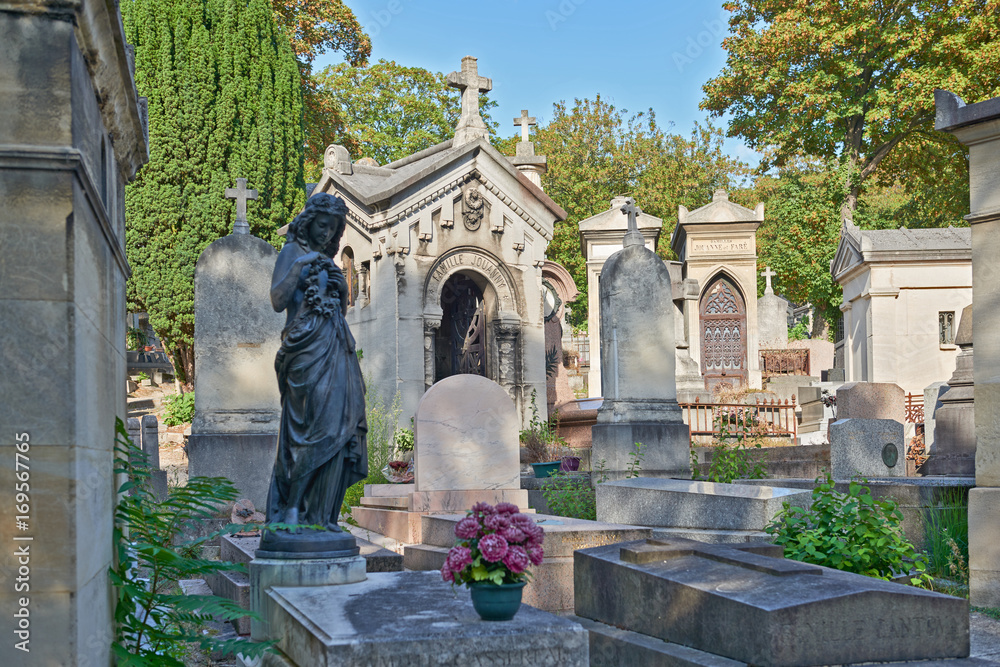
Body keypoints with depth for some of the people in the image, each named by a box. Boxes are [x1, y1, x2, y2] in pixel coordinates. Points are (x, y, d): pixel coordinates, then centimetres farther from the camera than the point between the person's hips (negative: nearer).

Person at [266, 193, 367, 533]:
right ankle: (293, 507, -12)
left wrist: (340, 288, 8)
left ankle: (320, 515, 2)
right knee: (319, 425, -18)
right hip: (308, 349, -8)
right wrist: (300, 265, -16)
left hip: (335, 349, 8)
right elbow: (278, 301, -11)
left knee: (340, 426, 0)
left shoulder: (326, 260, 23)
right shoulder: (292, 252, 2)